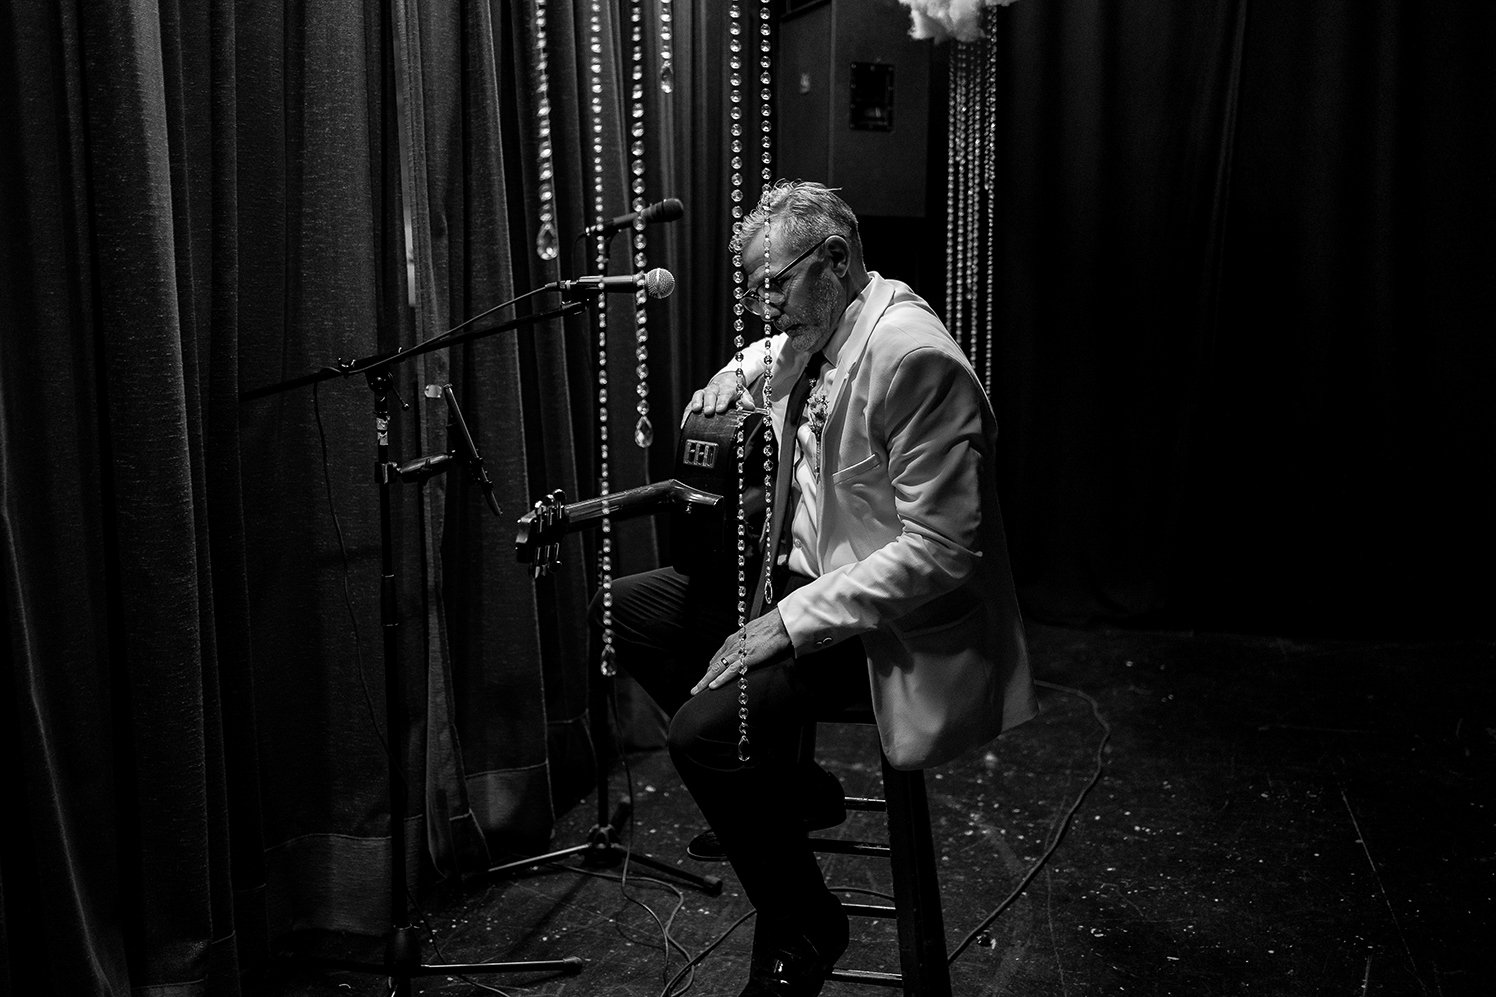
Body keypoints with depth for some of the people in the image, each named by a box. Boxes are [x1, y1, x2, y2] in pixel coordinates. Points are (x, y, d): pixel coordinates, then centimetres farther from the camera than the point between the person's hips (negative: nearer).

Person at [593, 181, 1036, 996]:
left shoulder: (913, 358, -24)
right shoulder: (808, 337, 4)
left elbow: (940, 549, -27)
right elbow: (773, 354, 31)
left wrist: (789, 624, -28)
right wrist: (736, 377, 5)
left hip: (889, 622, -10)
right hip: (806, 578, 10)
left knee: (702, 729, -26)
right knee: (623, 610, 6)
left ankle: (803, 931, 0)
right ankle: (785, 785, 16)